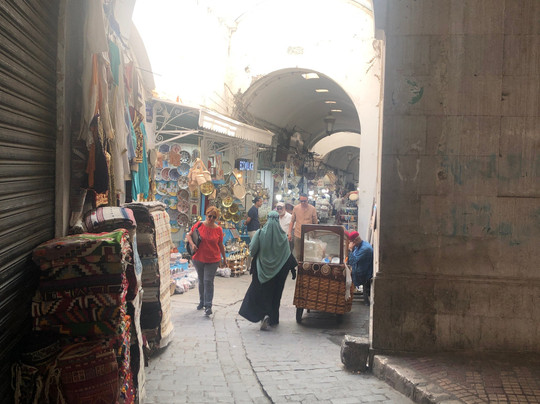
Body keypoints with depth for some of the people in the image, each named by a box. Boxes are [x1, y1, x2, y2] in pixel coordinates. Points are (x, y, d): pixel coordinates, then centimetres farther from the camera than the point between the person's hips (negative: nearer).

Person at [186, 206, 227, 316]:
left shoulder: (218, 229, -4)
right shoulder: (199, 225, -4)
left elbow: (221, 245, 6)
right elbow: (189, 235, 6)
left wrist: (224, 258, 12)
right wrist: (192, 244, -13)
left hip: (212, 260, -2)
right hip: (198, 258, 2)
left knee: (208, 282, -8)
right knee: (201, 281, 16)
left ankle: (208, 306, -5)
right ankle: (202, 301, 33)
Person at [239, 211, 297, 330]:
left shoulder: (260, 233, -10)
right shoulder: (282, 236, -6)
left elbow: (252, 250, -11)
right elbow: (288, 254, -5)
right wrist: (293, 269, 3)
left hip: (262, 270, -1)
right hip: (278, 271, 2)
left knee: (260, 292, 6)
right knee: (275, 293, 14)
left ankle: (264, 315, -15)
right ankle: (273, 319, 22)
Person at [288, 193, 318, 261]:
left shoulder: (312, 209, -4)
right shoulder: (296, 208, 1)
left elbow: (315, 223, 3)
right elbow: (292, 221, 8)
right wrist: (289, 233, 3)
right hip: (298, 235, 2)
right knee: (298, 255, 8)